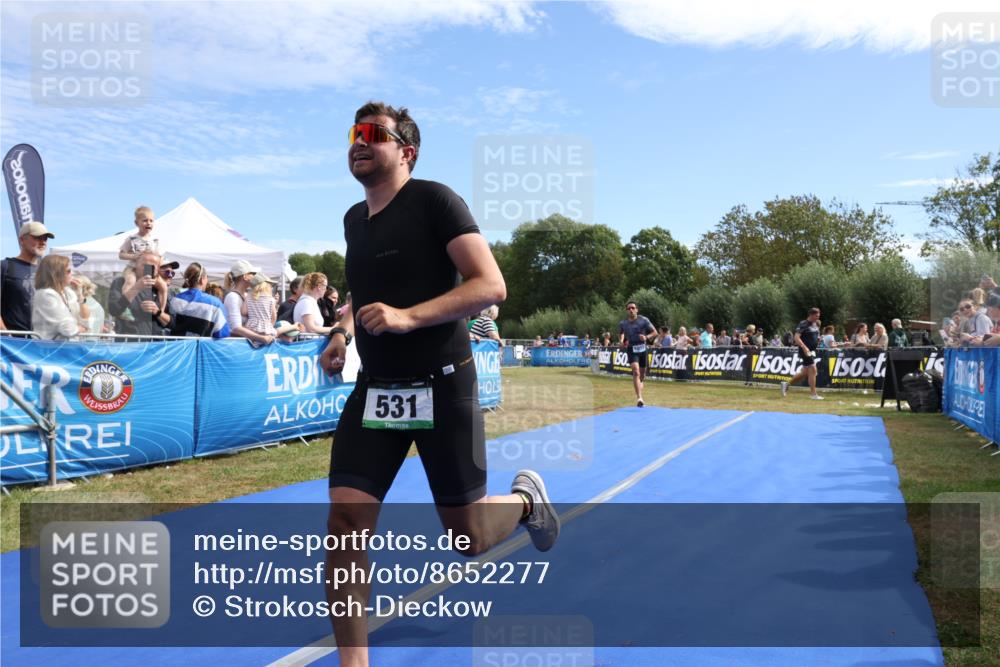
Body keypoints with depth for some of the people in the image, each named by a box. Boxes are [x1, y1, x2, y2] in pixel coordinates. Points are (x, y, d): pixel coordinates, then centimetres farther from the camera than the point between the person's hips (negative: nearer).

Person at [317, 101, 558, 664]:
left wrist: (408, 317, -28)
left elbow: (491, 285, -18)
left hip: (443, 387, -5)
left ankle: (525, 497, 39)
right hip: (374, 388, 6)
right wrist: (342, 333, 9)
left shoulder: (434, 200, -9)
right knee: (345, 519, -8)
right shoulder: (354, 220, 12)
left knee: (468, 539, 5)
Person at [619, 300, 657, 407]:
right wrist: (621, 341, -3)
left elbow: (655, 332, -1)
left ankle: (639, 396, 37)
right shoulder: (623, 323, -2)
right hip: (631, 349, -2)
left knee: (642, 374, 12)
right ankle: (639, 398, -29)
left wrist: (647, 337, -20)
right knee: (636, 371, -22)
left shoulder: (644, 320, -5)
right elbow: (621, 333, 17)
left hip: (642, 349, 2)